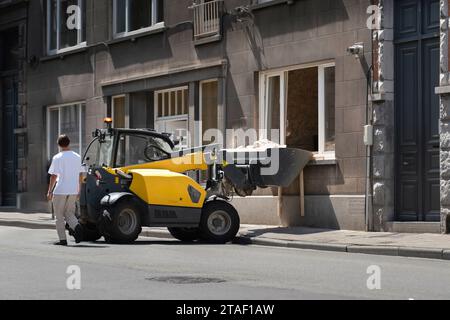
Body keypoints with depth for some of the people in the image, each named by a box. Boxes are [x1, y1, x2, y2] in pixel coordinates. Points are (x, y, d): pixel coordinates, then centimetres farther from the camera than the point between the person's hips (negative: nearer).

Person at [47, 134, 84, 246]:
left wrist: (49, 191, -1)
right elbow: (80, 175, 11)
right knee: (69, 213, 15)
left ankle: (62, 239, 5)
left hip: (60, 190, -4)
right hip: (73, 191, 4)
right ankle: (76, 226, -14)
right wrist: (78, 190, 20)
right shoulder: (77, 157, 7)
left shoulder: (57, 158, -7)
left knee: (59, 216, 7)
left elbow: (54, 176, -8)